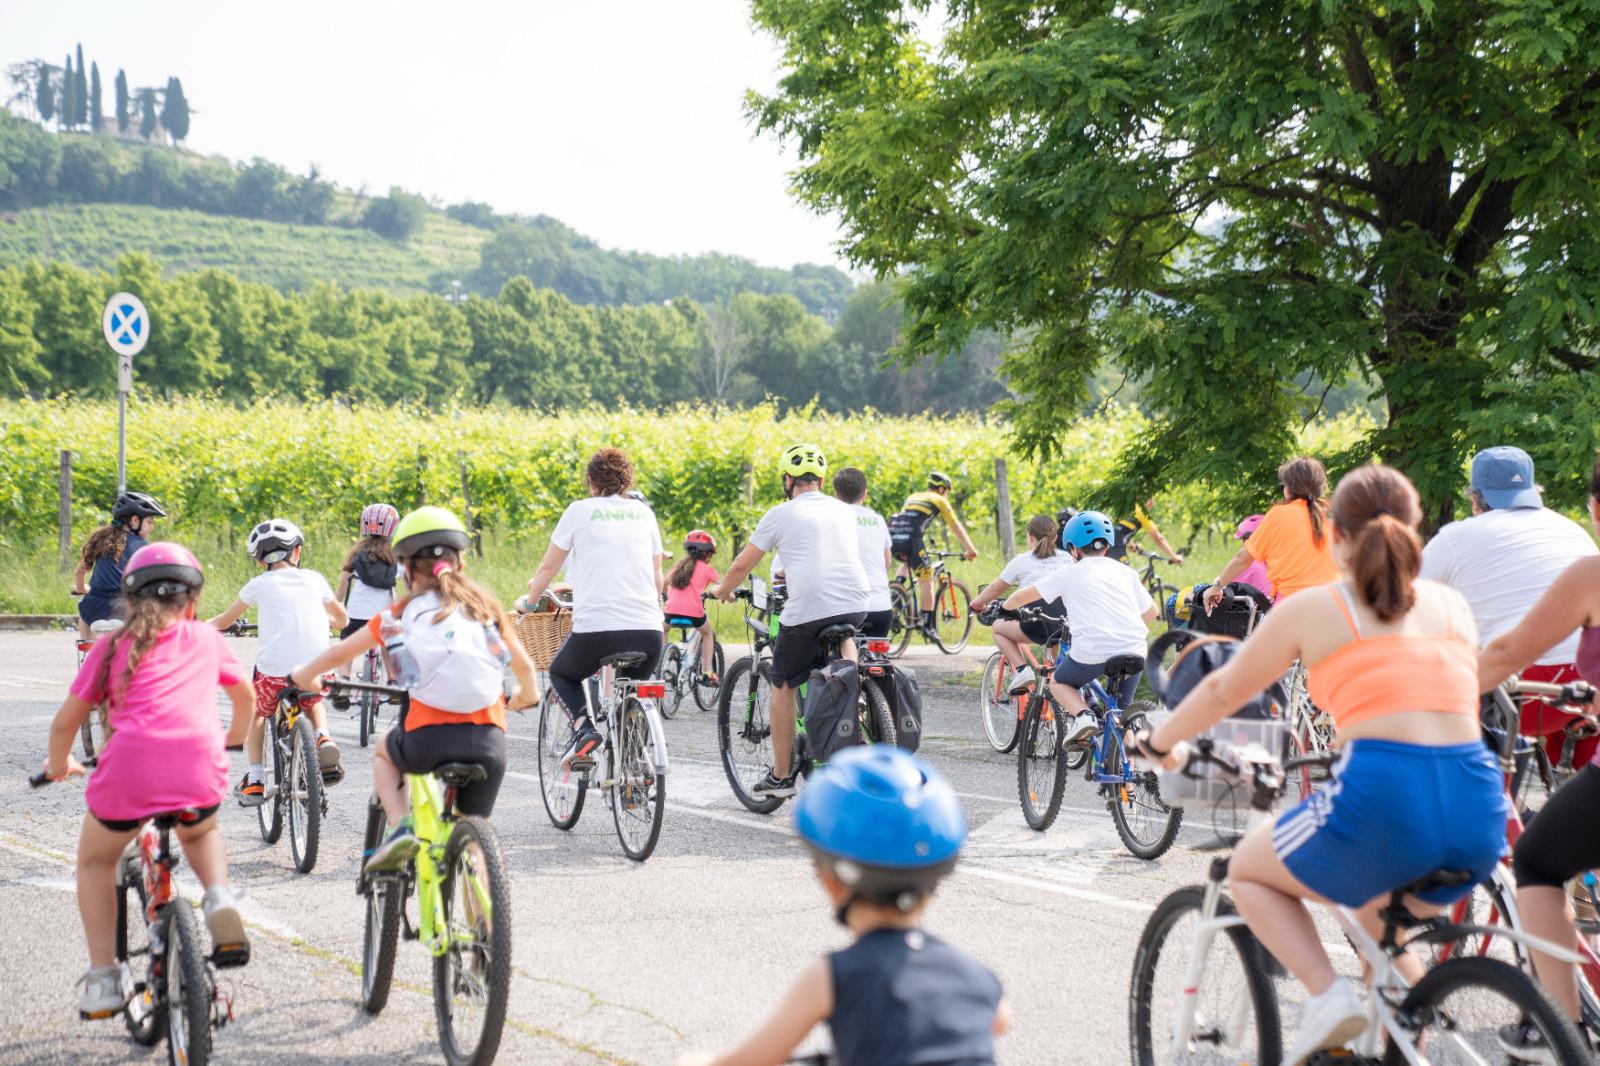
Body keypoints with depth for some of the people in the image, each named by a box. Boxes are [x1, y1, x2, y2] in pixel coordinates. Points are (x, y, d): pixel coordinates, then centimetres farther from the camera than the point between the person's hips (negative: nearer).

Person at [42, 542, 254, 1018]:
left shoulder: (112, 647, 19)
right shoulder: (206, 639, 24)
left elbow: (65, 722, 22)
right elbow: (245, 694, 42)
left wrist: (59, 763, 43)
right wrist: (234, 738, 62)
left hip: (130, 767, -1)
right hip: (201, 772, 1)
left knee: (96, 861, 27)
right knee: (201, 832, 36)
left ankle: (102, 979, 19)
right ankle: (220, 900, 8)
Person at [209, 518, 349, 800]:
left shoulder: (259, 584, 8)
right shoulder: (314, 579, 14)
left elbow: (225, 621, 19)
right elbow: (342, 619, 27)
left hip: (274, 670, -2)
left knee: (256, 712, 28)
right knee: (313, 703, 35)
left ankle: (254, 779, 18)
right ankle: (323, 739, 6)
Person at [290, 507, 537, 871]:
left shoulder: (401, 614, 7)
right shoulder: (484, 605, 11)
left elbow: (339, 653, 17)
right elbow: (525, 666, 14)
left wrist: (303, 674, 36)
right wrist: (526, 696, 37)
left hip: (429, 736, -2)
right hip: (488, 739, 2)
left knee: (383, 752, 31)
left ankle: (400, 825, 8)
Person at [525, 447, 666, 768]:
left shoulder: (580, 511, 6)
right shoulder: (643, 512, 16)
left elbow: (548, 567, 12)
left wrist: (529, 602, 29)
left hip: (596, 629, -3)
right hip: (648, 631, 3)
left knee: (561, 673, 26)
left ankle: (583, 727, 0)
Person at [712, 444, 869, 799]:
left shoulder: (781, 514, 6)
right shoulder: (844, 511, 19)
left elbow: (743, 564, 14)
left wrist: (722, 590, 35)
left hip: (806, 610, -4)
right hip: (855, 607, 4)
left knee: (783, 686, 14)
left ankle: (781, 776, 17)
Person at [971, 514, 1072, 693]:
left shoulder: (1022, 561, 10)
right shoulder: (1066, 558, 20)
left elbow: (995, 588, 20)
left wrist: (976, 603, 39)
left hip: (1040, 623, -5)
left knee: (998, 626, 20)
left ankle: (1021, 669, 0)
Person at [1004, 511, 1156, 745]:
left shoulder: (1069, 573, 10)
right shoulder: (1125, 572, 18)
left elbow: (1021, 596, 15)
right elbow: (1151, 612, 23)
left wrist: (1005, 606, 36)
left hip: (1092, 652, -3)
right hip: (1134, 651, 3)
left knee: (1058, 682, 25)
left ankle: (1083, 715, -2)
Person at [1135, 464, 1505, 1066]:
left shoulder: (1310, 609, 9)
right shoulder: (1453, 607, 20)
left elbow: (1223, 692, 21)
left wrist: (1158, 743, 39)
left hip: (1382, 797, -5)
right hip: (1480, 808, 5)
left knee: (1248, 871, 22)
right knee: (1376, 920, 34)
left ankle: (1328, 995, 1)